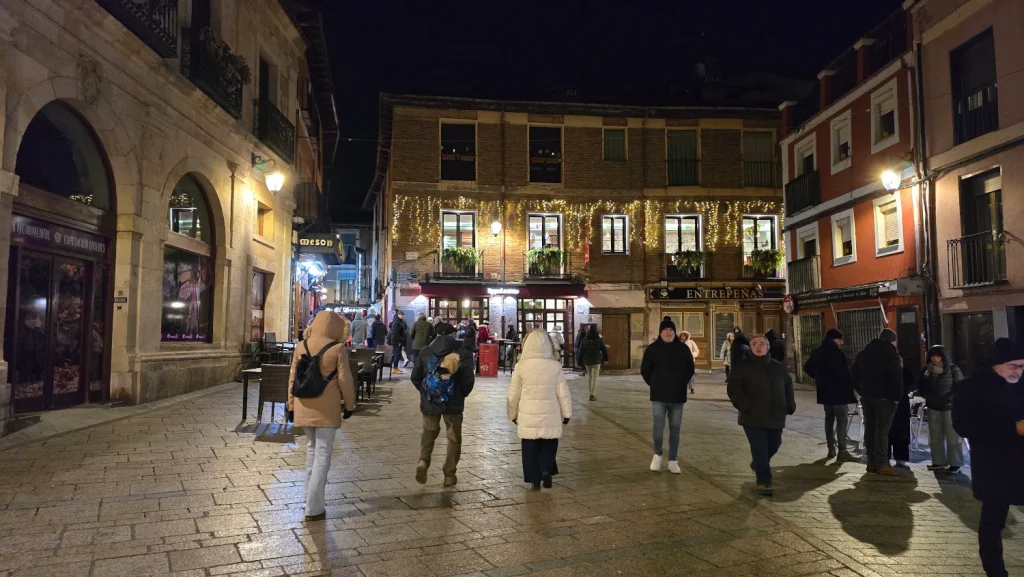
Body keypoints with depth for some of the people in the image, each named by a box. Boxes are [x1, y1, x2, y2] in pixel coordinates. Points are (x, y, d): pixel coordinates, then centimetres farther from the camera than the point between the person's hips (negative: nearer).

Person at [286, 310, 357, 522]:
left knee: (311, 450, 21)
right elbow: (345, 380, -9)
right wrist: (350, 405, 4)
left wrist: (291, 405, 15)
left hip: (304, 407, 5)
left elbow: (293, 379, 7)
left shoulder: (302, 346, 2)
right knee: (323, 455, 1)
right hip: (326, 409, -5)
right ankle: (313, 508, 1)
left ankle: (311, 498, 29)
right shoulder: (337, 349, -11)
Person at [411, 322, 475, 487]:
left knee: (429, 431, 22)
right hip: (453, 403, -2)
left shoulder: (425, 352, 2)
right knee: (454, 438, 12)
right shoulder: (463, 353, -6)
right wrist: (462, 394, 8)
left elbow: (415, 377, 4)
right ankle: (449, 475, 15)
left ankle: (423, 461, -1)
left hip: (429, 401, 2)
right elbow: (468, 379, -10)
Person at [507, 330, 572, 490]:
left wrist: (513, 414, 14)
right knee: (549, 445, 17)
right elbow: (563, 393, -1)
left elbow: (513, 395, 0)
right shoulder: (555, 366, -6)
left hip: (528, 416, 0)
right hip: (550, 415, 0)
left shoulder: (521, 366, -7)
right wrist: (566, 413, 10)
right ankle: (546, 470, -2)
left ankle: (534, 478, 15)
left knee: (531, 448, 12)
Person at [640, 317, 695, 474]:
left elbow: (690, 370, 14)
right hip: (659, 396, -2)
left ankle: (673, 461, 17)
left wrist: (680, 384, 9)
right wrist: (655, 385, 6)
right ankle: (657, 455, 18)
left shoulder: (683, 348, 2)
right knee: (658, 427, -6)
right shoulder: (652, 348, -3)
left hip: (677, 396, 2)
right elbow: (644, 370, 5)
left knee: (675, 429, 7)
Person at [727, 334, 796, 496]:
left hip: (775, 416, 5)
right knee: (760, 450, -6)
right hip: (753, 417, -5)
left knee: (773, 445, 19)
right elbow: (734, 390, -10)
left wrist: (790, 406, 7)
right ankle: (764, 482, 5)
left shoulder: (779, 367, 8)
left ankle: (757, 465, 47)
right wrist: (746, 407, -19)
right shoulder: (743, 368, -6)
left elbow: (788, 387, 18)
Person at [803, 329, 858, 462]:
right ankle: (842, 451, -8)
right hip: (839, 391, -8)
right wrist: (850, 384, -4)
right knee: (842, 420, -5)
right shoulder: (836, 352, -16)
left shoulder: (817, 352, 9)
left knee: (829, 419, 15)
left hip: (825, 391, 8)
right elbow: (843, 372, -19)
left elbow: (807, 367, 17)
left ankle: (831, 449, 19)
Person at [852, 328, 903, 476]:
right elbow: (896, 378, -15)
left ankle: (871, 462, 12)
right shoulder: (892, 355, -9)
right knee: (882, 430, -6)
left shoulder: (863, 354, 12)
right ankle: (882, 463, -7)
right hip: (884, 396, -6)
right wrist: (897, 396, -7)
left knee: (870, 428, 9)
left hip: (867, 395, 6)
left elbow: (855, 375, 14)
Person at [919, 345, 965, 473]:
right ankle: (939, 462, 15)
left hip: (950, 407, -4)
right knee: (935, 436, 7)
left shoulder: (953, 369, -5)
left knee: (952, 436, -1)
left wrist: (949, 398, -13)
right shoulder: (927, 369, 5)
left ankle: (955, 463, 4)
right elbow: (921, 387, 14)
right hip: (933, 407, 4)